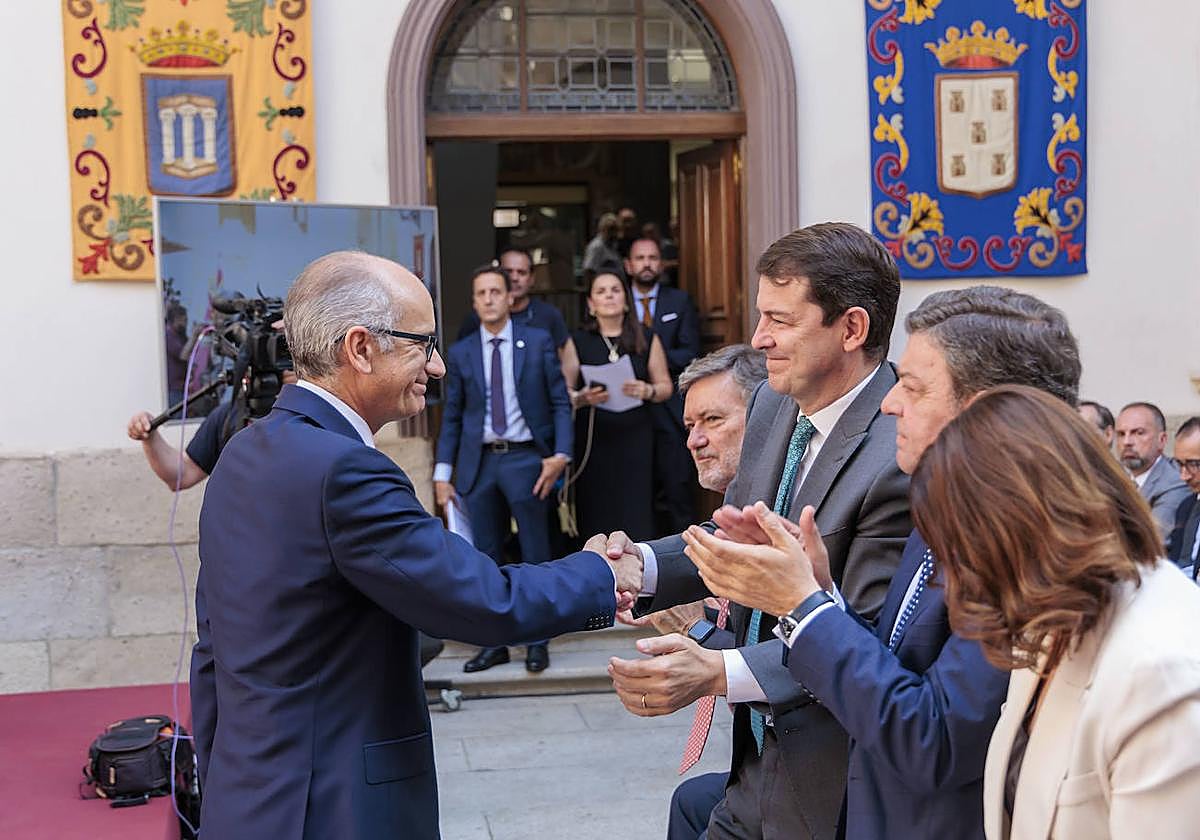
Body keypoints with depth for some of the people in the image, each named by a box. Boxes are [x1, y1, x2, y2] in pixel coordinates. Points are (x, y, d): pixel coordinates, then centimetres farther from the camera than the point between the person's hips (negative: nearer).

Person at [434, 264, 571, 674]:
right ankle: (494, 642, 16)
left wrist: (561, 454, -11)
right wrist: (443, 473, 4)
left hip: (525, 458, -2)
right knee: (486, 556, 7)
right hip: (479, 463, 2)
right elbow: (451, 417, 10)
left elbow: (560, 403, 1)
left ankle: (537, 641, 13)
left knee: (535, 553, 3)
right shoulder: (460, 354, 8)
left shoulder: (538, 342, 2)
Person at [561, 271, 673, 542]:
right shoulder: (578, 342, 7)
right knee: (596, 513, -5)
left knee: (636, 510, -5)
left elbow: (665, 386, 10)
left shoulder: (646, 339, 9)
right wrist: (582, 398, -15)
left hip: (636, 436, 1)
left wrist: (647, 391, -11)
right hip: (593, 437, -1)